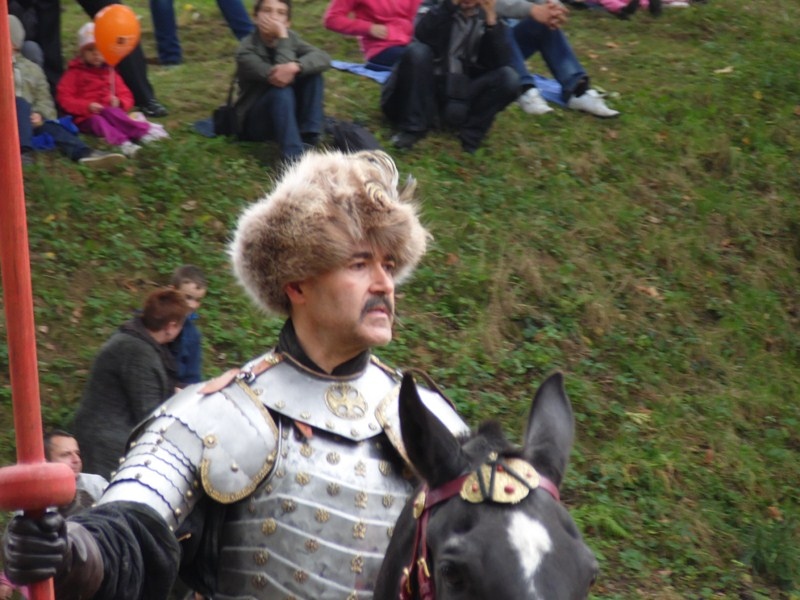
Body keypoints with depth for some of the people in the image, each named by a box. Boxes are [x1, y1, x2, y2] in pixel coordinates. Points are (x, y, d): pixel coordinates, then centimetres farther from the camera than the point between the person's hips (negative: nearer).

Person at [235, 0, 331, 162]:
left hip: (287, 113, 6)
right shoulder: (246, 50, -22)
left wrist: (295, 66, -41)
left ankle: (308, 140, -15)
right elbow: (279, 79, -32)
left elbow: (324, 58, -21)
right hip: (254, 122, -6)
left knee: (312, 73, -14)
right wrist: (282, 38, -29)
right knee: (281, 90, -34)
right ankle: (294, 157, -40)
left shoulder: (290, 38, -5)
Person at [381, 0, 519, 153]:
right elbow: (422, 35, -21)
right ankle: (413, 127, -18)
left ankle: (470, 135, -12)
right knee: (417, 51, -27)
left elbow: (501, 61, -12)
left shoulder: (488, 17, 4)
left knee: (508, 78, -23)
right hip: (433, 84, -1)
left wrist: (491, 20, -21)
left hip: (467, 90, 1)